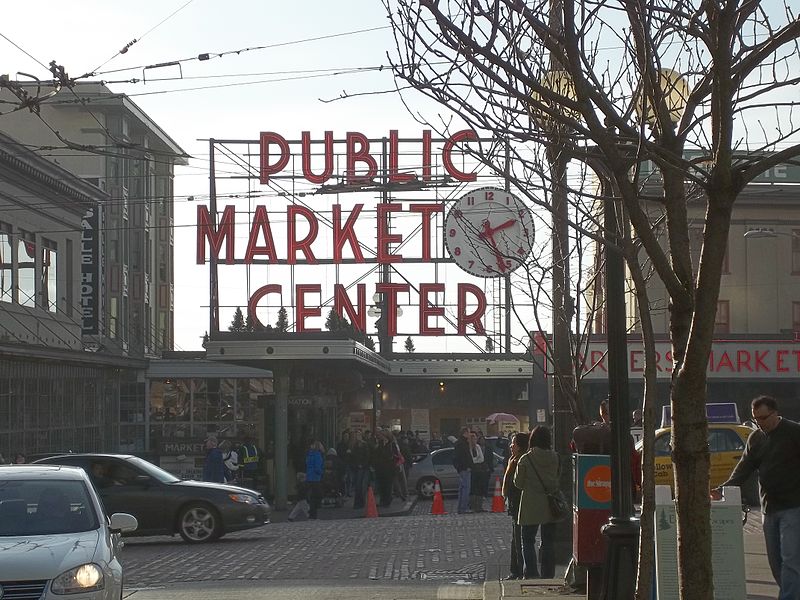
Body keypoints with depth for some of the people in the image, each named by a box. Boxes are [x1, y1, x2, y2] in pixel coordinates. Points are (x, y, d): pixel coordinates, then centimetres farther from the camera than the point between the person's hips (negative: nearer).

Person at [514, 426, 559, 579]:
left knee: (528, 541, 5)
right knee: (548, 542, 13)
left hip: (531, 507, -3)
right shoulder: (554, 458, -4)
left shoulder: (525, 459, -12)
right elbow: (558, 479, 8)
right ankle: (548, 575, 14)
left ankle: (531, 574, -6)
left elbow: (518, 483, -4)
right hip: (550, 507, 3)